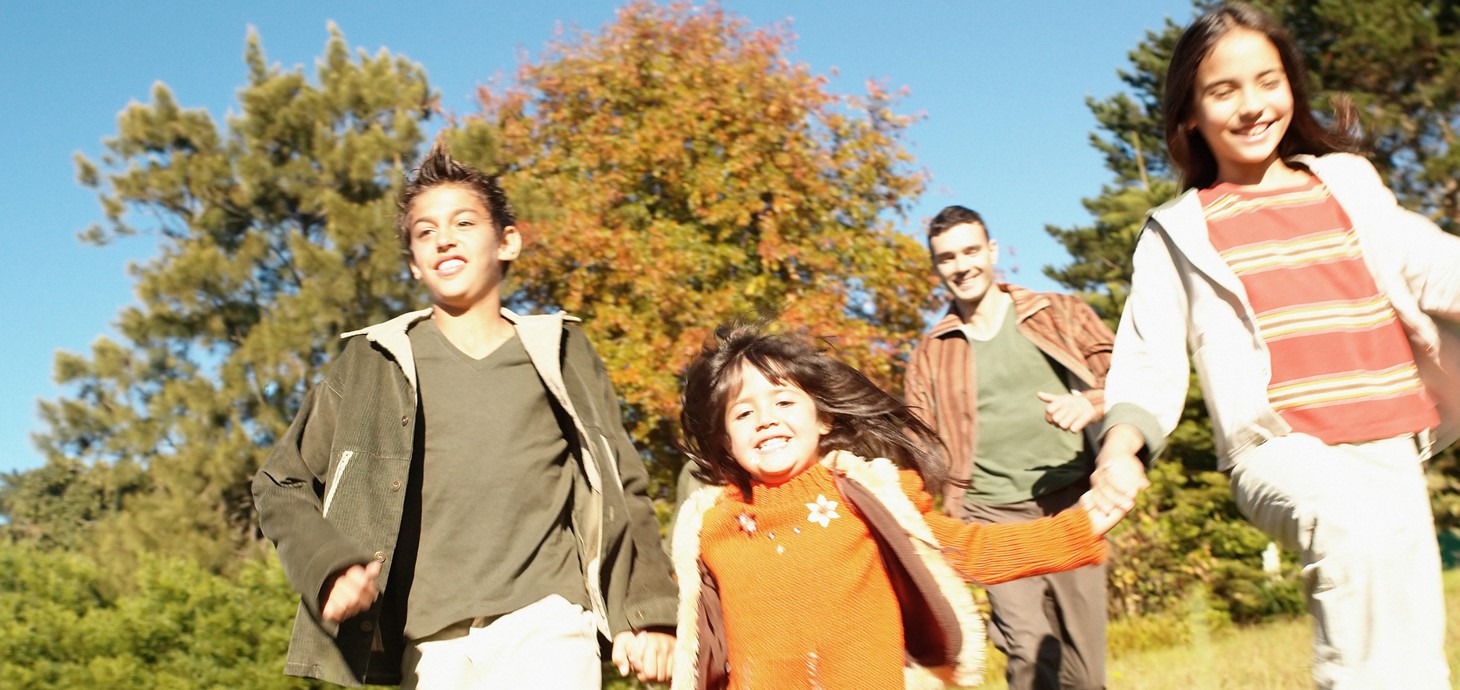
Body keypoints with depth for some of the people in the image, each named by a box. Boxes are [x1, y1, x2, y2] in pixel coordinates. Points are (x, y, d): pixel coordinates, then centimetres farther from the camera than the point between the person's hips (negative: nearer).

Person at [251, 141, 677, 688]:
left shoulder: (558, 352, 11)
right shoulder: (374, 362, 9)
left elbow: (622, 491, 11)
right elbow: (281, 483, 13)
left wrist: (646, 612, 2)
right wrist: (326, 566, -5)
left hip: (544, 629, -1)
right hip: (431, 646, 1)